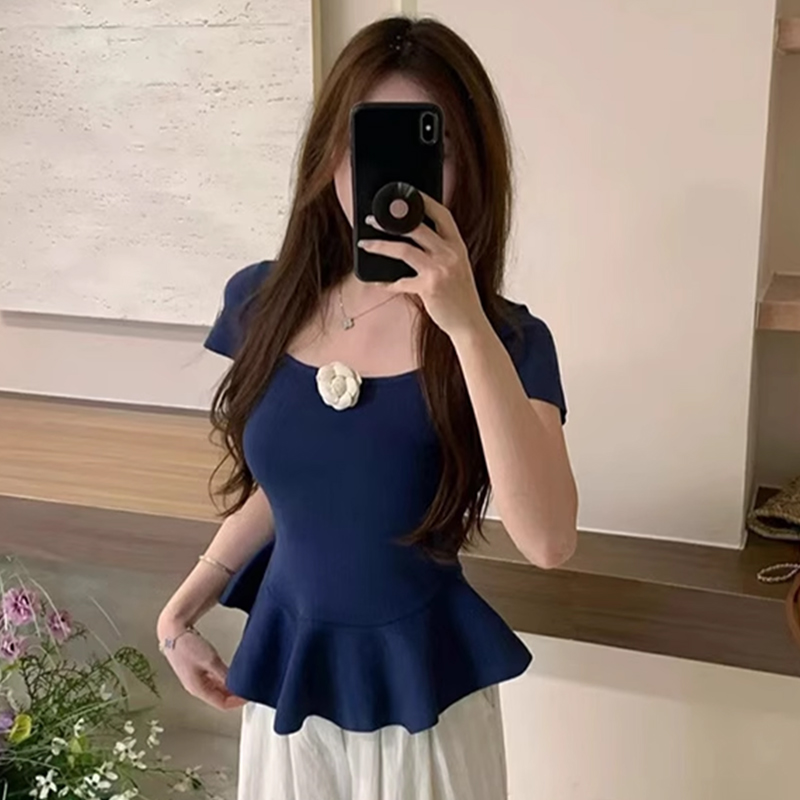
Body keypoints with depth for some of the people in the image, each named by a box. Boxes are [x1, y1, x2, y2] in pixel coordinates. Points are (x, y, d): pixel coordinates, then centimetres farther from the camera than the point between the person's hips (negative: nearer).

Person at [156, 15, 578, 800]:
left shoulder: (505, 339, -17)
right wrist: (180, 610, 2)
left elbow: (548, 541, -31)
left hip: (421, 678, -3)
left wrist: (467, 327, -35)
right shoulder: (263, 301, -7)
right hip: (286, 659, 3)